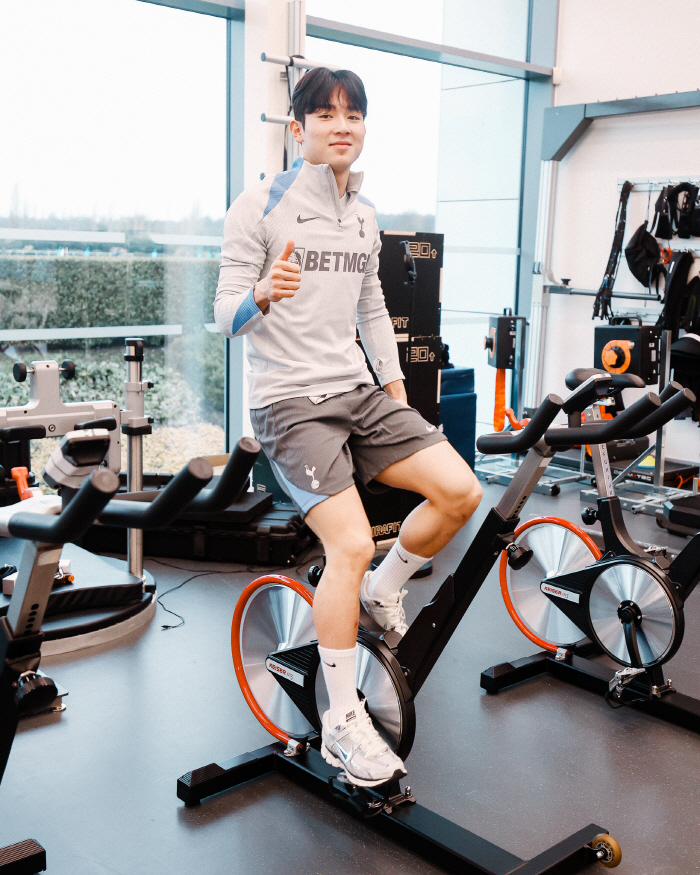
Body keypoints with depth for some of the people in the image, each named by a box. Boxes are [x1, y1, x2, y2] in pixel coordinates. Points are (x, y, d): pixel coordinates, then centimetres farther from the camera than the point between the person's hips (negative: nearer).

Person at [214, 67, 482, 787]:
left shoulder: (364, 216, 14)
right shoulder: (260, 206, -6)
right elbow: (226, 315, -9)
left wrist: (395, 388, 18)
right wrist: (262, 295, -32)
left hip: (359, 391, 7)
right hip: (290, 401, -6)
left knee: (461, 492, -9)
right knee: (352, 545, -20)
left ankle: (380, 593, 18)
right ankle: (342, 722, -3)